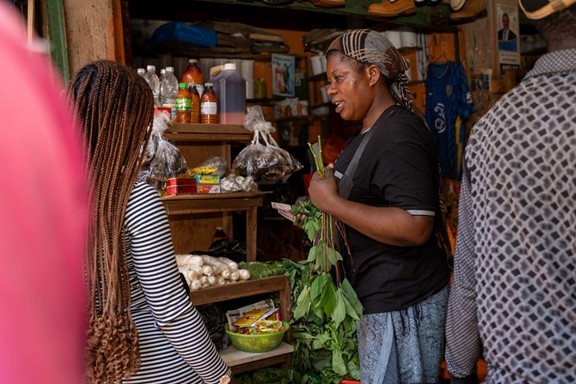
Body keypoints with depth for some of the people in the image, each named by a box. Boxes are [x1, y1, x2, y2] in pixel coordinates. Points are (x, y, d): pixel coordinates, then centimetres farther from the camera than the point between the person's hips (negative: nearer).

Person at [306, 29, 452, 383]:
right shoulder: (368, 134, 11)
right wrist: (325, 198, 9)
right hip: (381, 295, 10)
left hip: (403, 303, -10)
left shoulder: (399, 134, -20)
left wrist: (332, 202, -24)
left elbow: (415, 227, -29)